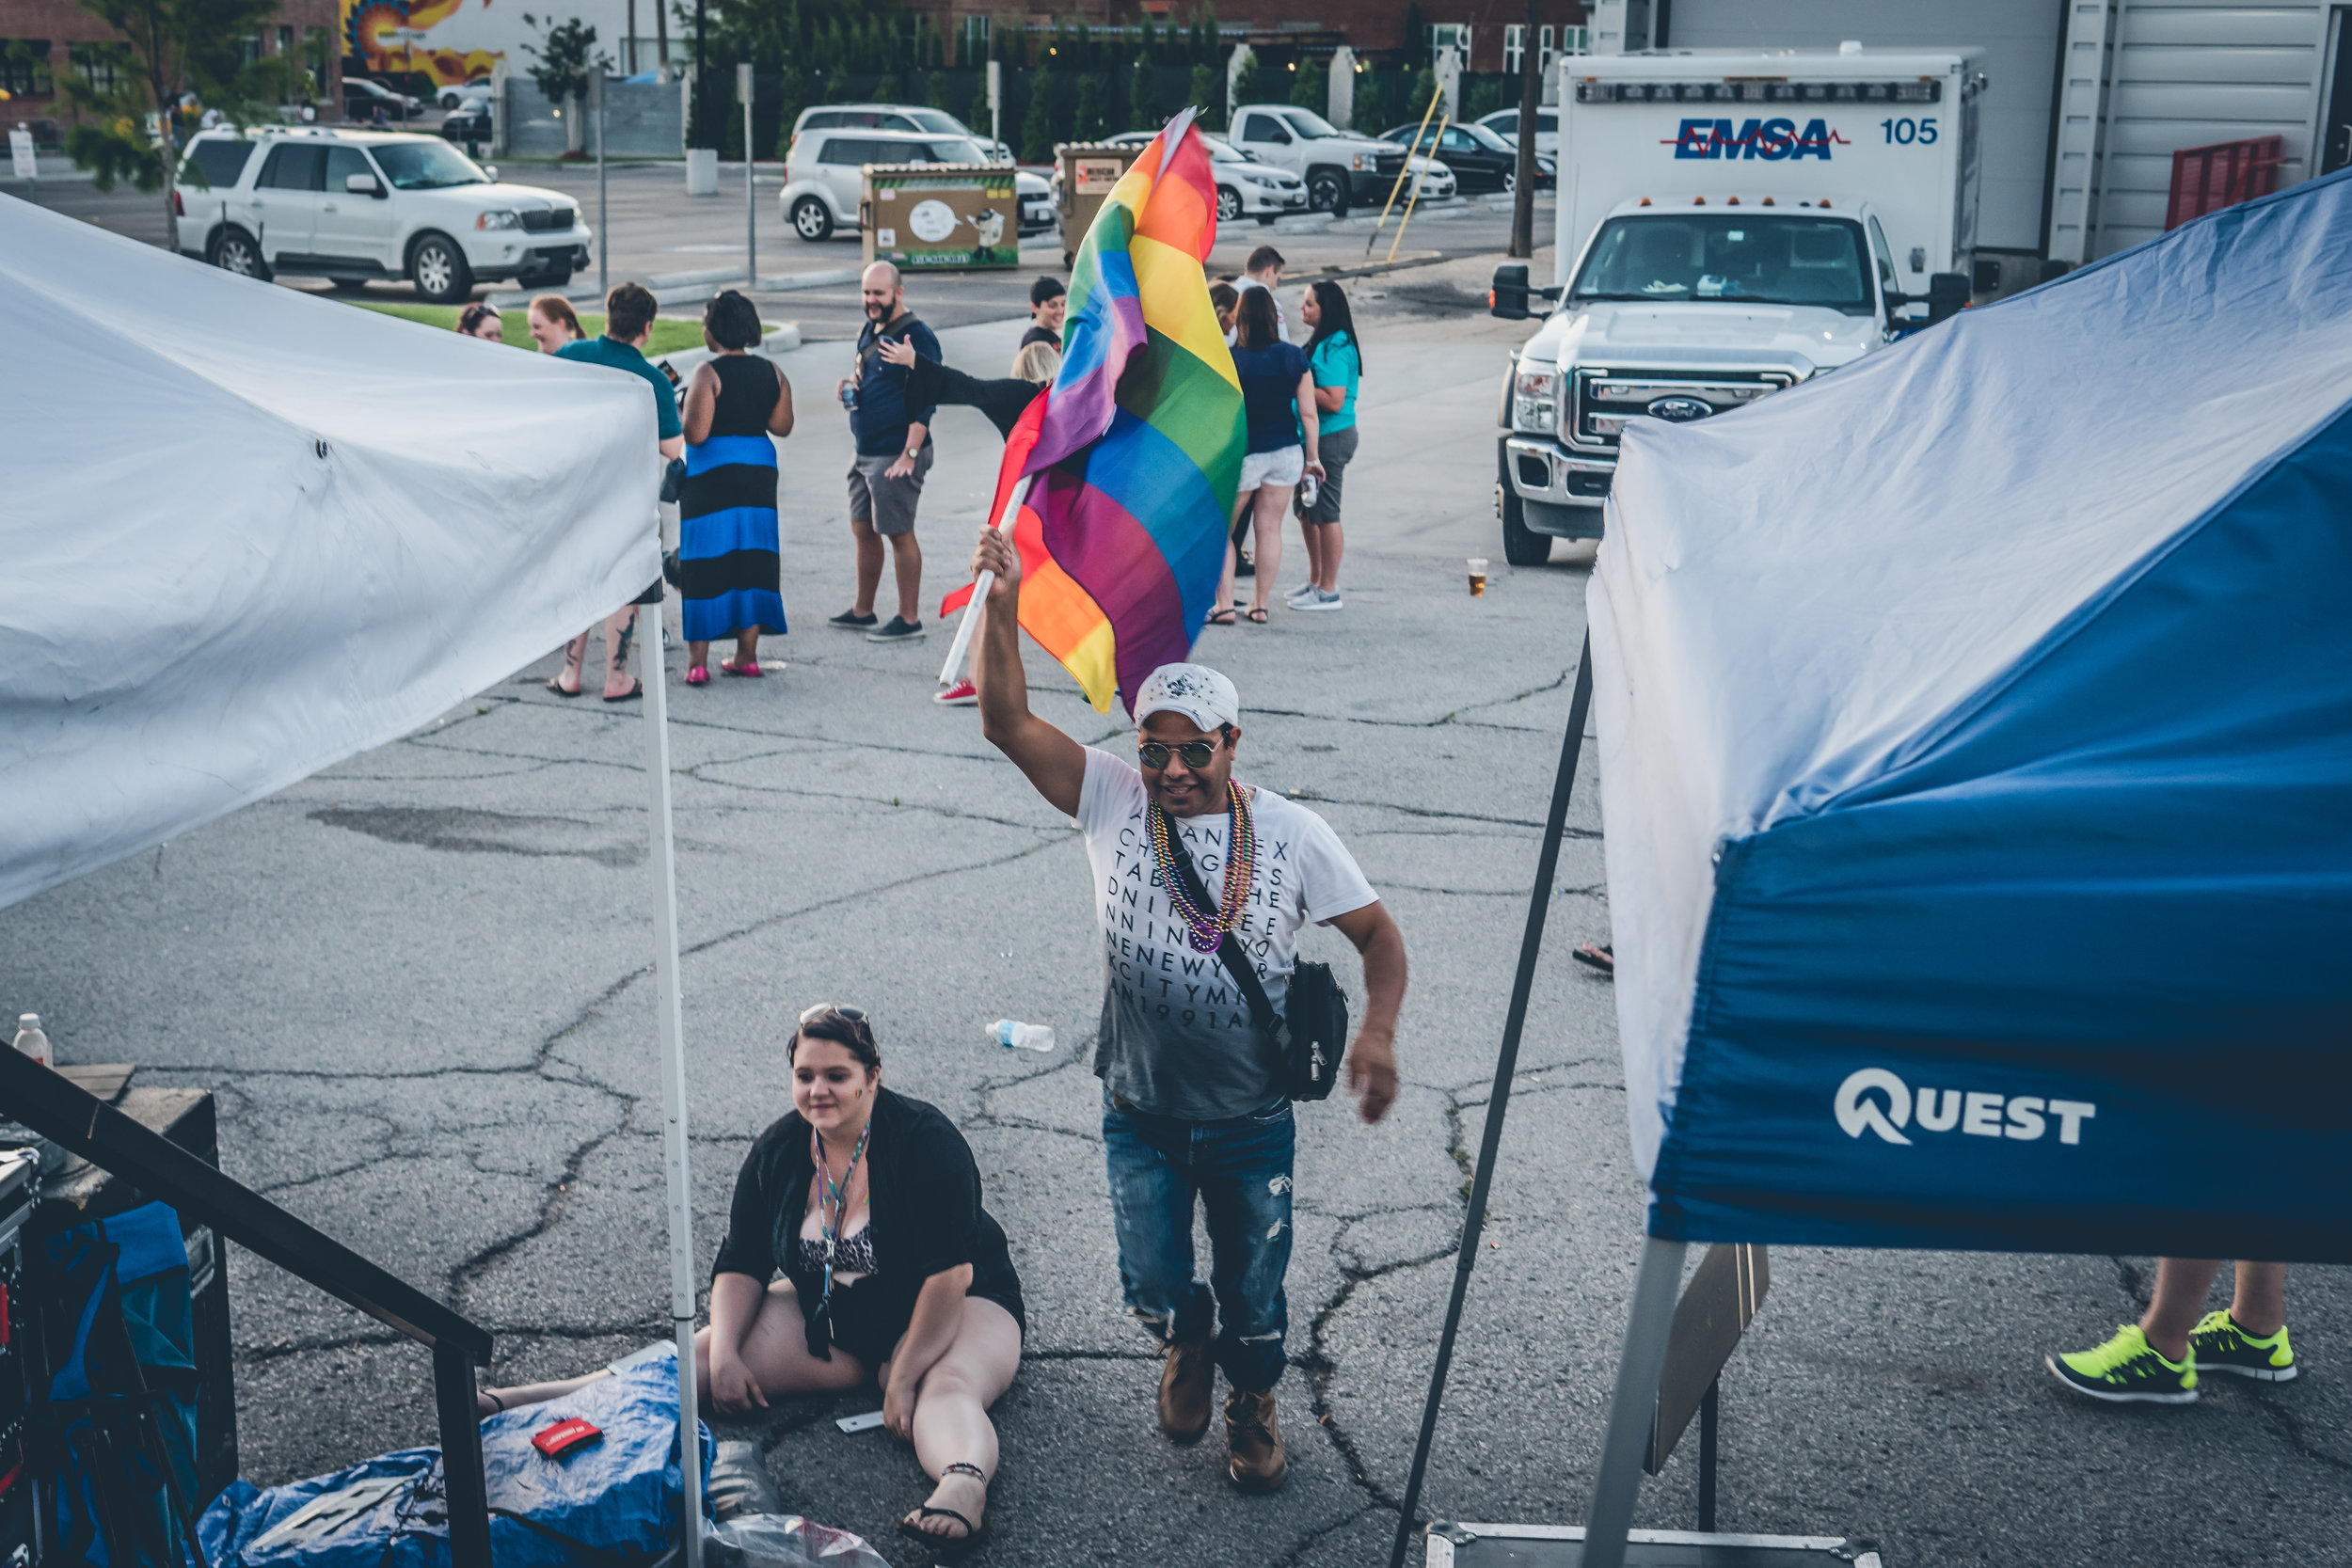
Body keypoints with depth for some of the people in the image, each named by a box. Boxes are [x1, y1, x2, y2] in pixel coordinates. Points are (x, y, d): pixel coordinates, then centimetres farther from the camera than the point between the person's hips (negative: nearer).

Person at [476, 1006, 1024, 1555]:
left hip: (957, 1308, -5)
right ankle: (512, 1406, -18)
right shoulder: (777, 1150, -3)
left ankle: (963, 1485, -69)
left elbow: (949, 1274, -25)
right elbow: (742, 1263, 2)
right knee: (700, 1357, -12)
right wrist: (724, 1354, -15)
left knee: (945, 1389, -39)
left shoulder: (926, 1141, -21)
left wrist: (904, 1380, -27)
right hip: (826, 1317, 5)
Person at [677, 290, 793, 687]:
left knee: (703, 565, 1)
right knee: (752, 560, 12)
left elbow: (695, 433, -17)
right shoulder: (772, 372, 4)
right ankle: (747, 655, 16)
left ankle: (697, 661, 1)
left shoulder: (708, 374, -13)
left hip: (711, 476, -5)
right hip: (759, 471, 5)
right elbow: (782, 426, 8)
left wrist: (678, 412, 2)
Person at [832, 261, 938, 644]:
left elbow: (924, 401, -19)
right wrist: (851, 385, 5)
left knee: (898, 533, -4)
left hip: (896, 455, -9)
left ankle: (909, 620, 4)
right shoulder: (869, 332, 14)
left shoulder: (916, 336, -15)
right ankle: (863, 611, 28)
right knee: (863, 528, 16)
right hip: (865, 452, 9)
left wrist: (910, 454, -22)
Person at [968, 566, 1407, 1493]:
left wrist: (1377, 1034, -20)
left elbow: (1377, 933, -2)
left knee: (1253, 1300, 13)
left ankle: (1252, 1407, 45)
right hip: (1140, 1115, 1)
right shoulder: (1112, 803, -8)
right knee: (1153, 1291, 11)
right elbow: (1007, 724, -16)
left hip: (1251, 1121, -1)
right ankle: (1185, 1340, 48)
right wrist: (1002, 602, -28)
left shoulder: (1292, 835, -9)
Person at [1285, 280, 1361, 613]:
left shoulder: (1335, 349, -19)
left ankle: (1328, 591, 5)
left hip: (1331, 438, -10)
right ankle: (1315, 582, 30)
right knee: (1306, 511, 18)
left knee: (1325, 514, -3)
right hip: (1313, 436, 10)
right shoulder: (1319, 342, 12)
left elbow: (1334, 401, -26)